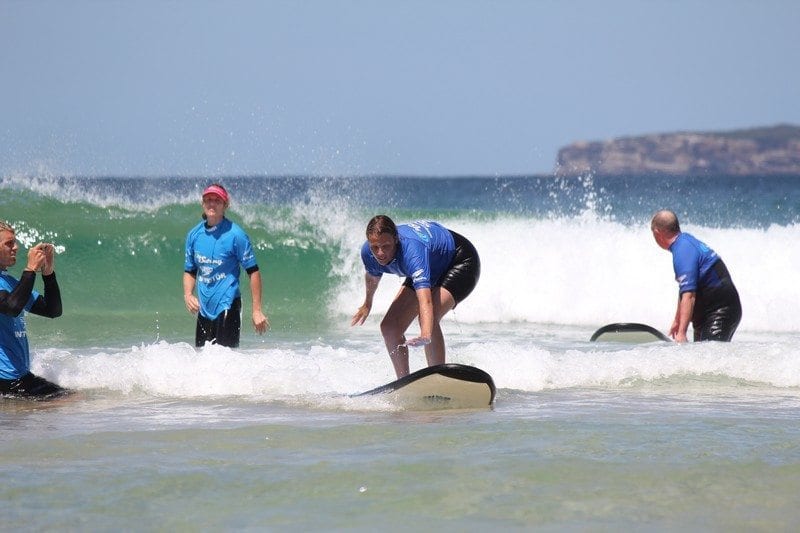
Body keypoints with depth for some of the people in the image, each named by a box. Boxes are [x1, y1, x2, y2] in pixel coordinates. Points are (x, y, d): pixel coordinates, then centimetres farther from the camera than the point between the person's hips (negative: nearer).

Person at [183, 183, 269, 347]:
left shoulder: (235, 234, -9)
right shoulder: (194, 235, 7)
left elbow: (253, 272, -7)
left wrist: (257, 311, -10)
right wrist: (187, 295, -2)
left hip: (227, 307, -6)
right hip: (204, 308, 6)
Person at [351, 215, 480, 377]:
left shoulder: (412, 250, -44)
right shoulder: (368, 252, -21)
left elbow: (425, 300, -57)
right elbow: (372, 276, 6)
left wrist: (426, 335, -73)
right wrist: (367, 304, 24)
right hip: (431, 269, 8)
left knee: (429, 319, -32)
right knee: (389, 327, -2)